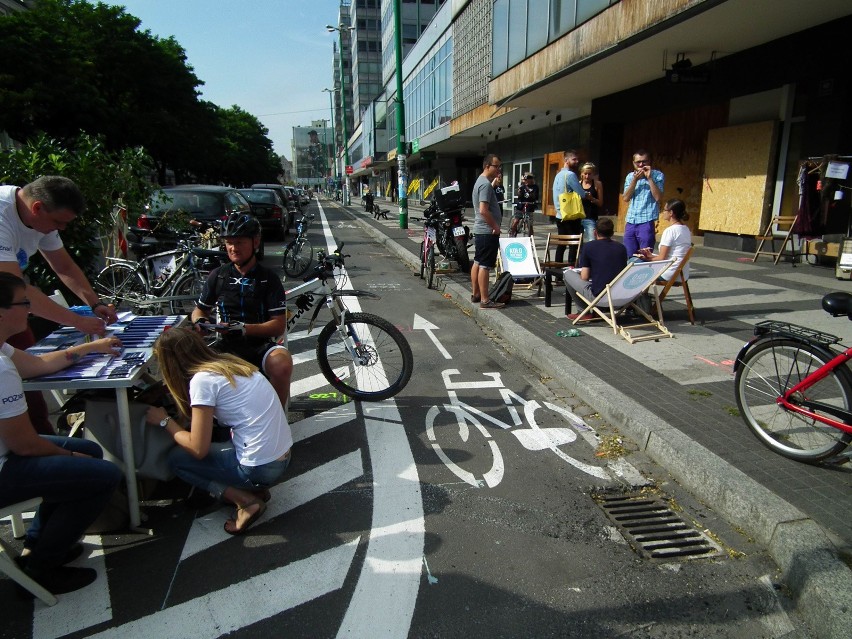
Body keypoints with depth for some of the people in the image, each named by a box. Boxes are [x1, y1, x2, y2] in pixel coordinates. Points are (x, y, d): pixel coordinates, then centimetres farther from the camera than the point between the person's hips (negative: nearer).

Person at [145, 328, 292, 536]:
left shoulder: (202, 380, -13)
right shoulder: (228, 362, 9)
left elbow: (199, 450, -10)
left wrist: (165, 421, 3)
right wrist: (179, 420, 18)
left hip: (260, 467, -8)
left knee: (176, 458, 9)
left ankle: (246, 500, 0)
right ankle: (254, 488, 12)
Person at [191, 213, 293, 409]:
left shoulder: (268, 279, 2)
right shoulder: (218, 275, 10)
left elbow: (279, 325, -5)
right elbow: (199, 310, 21)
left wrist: (244, 328, -20)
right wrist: (200, 321, -4)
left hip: (261, 345, -2)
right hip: (227, 346, 2)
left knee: (282, 363, -35)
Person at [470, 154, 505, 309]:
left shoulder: (480, 181, 16)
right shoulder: (486, 184, -17)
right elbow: (484, 210, -25)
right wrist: (495, 227, -17)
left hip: (480, 230, 11)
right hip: (488, 231, -11)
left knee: (477, 262, 14)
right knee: (485, 265, -8)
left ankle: (475, 294, 23)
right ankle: (485, 300, -6)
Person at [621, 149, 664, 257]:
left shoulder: (658, 175, 1)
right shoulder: (630, 176, 11)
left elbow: (658, 197, -10)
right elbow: (625, 198, 2)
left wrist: (649, 178, -12)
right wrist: (635, 180, -8)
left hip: (647, 222, -4)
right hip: (630, 221, 4)